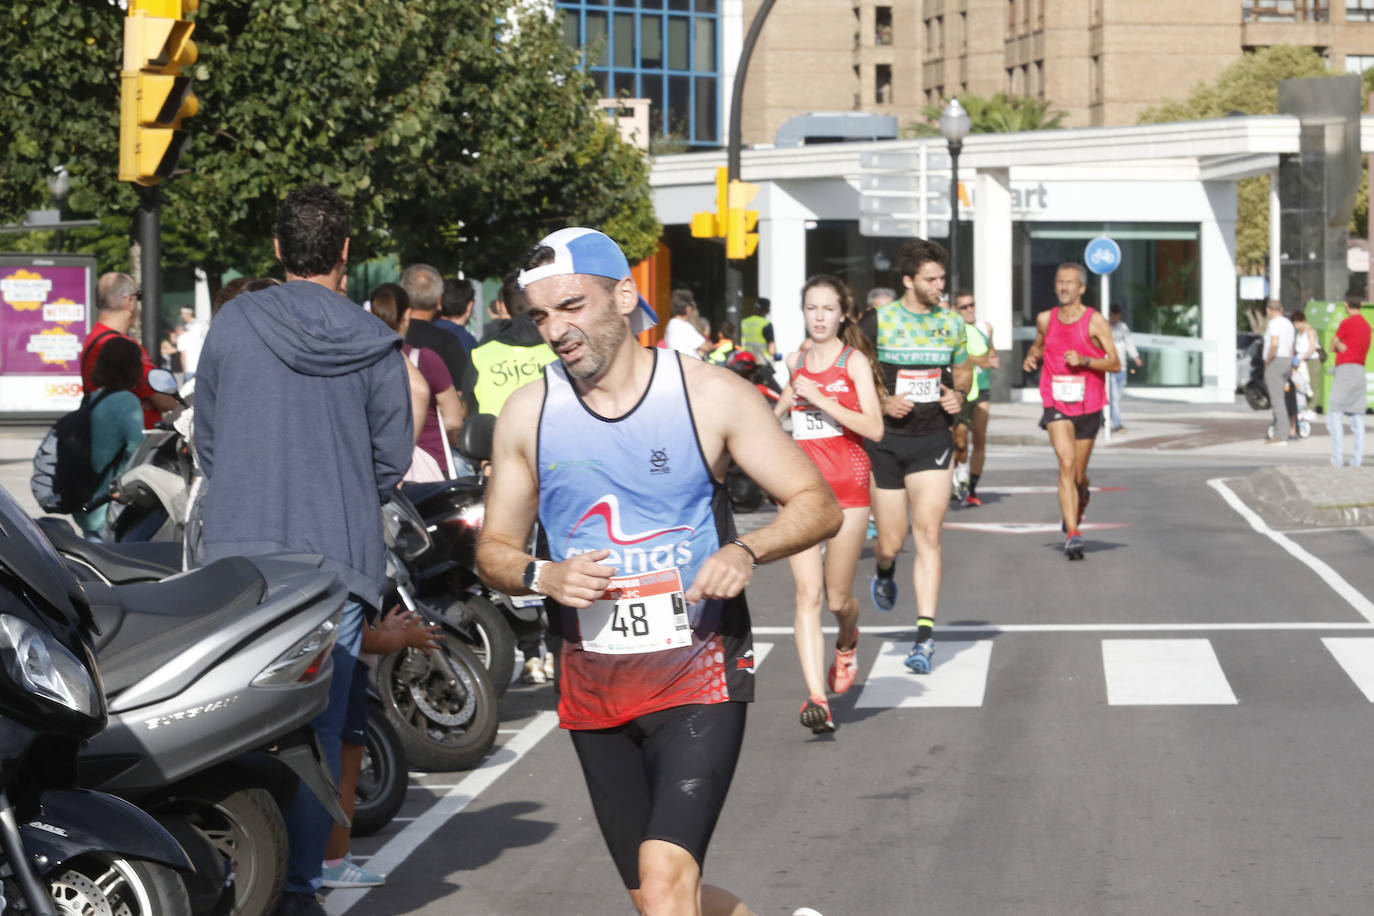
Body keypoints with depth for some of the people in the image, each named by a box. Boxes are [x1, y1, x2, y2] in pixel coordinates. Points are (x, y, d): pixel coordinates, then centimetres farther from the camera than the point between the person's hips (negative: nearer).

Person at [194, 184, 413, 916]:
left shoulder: (232, 324, 1)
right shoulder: (375, 345, -1)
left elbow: (205, 437, 9)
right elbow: (393, 459, 5)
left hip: (240, 552, 1)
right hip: (336, 555, -1)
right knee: (318, 728, 4)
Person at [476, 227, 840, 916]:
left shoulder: (708, 394, -5)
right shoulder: (528, 414, 3)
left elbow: (817, 505, -1)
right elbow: (494, 549, 10)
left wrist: (746, 551, -20)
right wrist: (543, 577, -12)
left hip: (699, 679, -4)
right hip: (592, 689, 4)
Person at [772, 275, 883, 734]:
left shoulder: (854, 361, -4)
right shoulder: (796, 363, 11)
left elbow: (874, 428, -16)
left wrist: (820, 399, -18)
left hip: (847, 488, -3)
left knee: (838, 598, 5)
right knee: (808, 593, -11)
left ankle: (847, 643, 42)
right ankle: (817, 699, -16)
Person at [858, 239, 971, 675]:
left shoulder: (952, 323, 6)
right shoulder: (877, 321, -5)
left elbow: (963, 370, 22)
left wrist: (958, 397, 0)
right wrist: (883, 404, -16)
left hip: (933, 440, 2)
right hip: (885, 440, -2)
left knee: (928, 534, -10)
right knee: (891, 540, 3)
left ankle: (925, 635, -10)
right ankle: (883, 573, 43)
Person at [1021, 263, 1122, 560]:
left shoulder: (1095, 322, -6)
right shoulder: (1045, 319, 4)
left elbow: (1115, 364, -7)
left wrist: (1084, 360, -22)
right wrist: (1031, 356, 3)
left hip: (1088, 406, 0)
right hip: (1056, 405, 0)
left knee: (1078, 474, 10)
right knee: (1066, 464, -19)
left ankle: (1081, 501, 48)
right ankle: (1072, 535, -22)